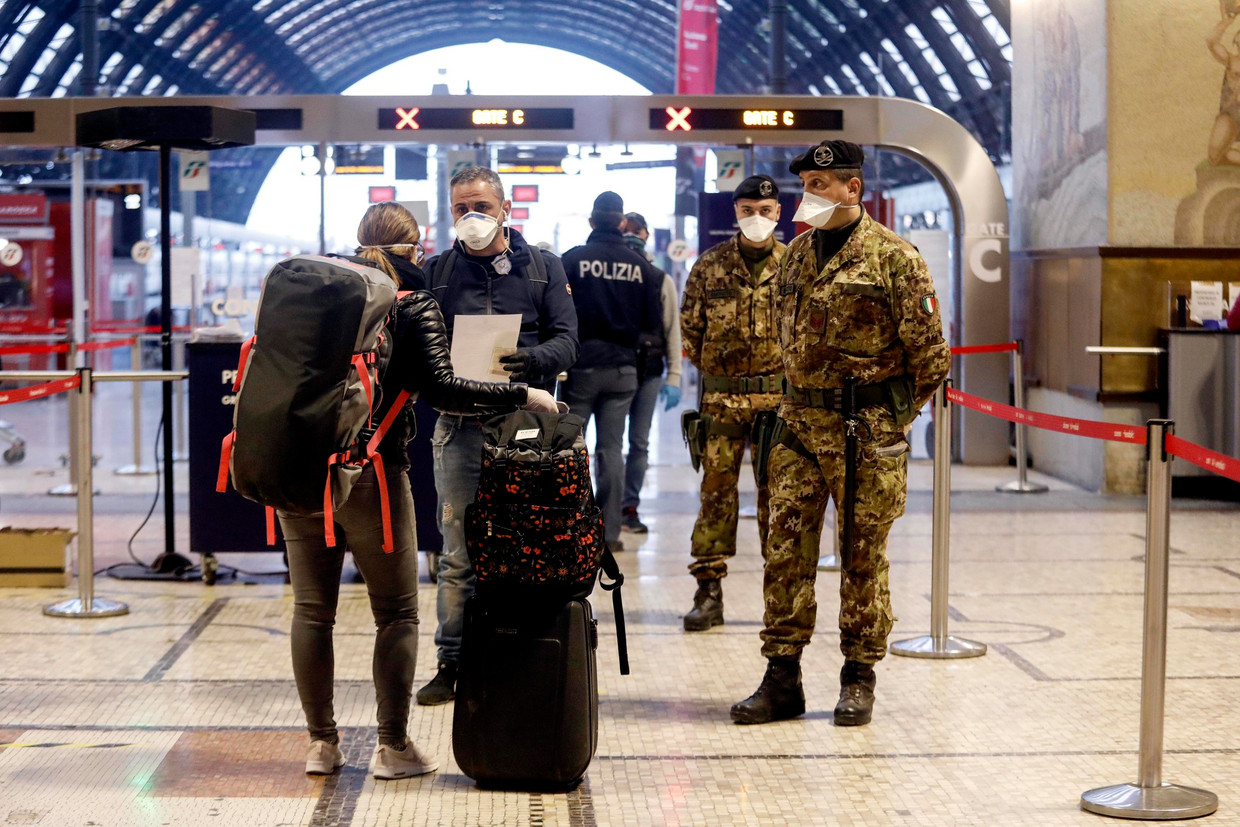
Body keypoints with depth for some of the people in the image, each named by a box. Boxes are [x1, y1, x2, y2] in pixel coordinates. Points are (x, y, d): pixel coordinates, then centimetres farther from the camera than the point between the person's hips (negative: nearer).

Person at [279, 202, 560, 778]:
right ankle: (393, 746, 7)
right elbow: (441, 389, -14)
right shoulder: (415, 306, -3)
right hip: (372, 473, -4)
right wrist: (521, 396, -8)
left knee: (312, 609, 11)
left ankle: (321, 742, 15)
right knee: (396, 614, 7)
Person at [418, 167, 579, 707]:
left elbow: (565, 342, 0)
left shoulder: (542, 269, 8)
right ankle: (451, 663, 9)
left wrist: (529, 360, -22)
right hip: (460, 424, 1)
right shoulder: (439, 271, 11)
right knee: (457, 553, 2)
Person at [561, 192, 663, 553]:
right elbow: (654, 325, 4)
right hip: (623, 368, 2)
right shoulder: (641, 266, 0)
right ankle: (610, 531, 6)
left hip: (580, 365, -2)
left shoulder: (573, 259, -8)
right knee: (611, 448, 7)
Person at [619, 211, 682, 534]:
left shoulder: (662, 281, 7)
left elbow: (672, 331, 6)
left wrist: (673, 377, 1)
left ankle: (629, 507, 12)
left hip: (649, 371, 2)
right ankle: (617, 505, 0)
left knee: (640, 443, 6)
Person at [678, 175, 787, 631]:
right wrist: (716, 369, 10)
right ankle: (708, 591, 5)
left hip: (781, 396, 0)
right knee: (716, 488, 0)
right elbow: (690, 325, 11)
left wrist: (790, 373, 5)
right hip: (722, 398, 0)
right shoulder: (710, 265, 4)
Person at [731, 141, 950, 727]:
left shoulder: (893, 256, -7)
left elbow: (929, 349, -5)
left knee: (863, 556, 3)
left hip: (866, 434, -5)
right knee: (785, 550, 2)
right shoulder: (797, 253, 11)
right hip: (800, 425, 5)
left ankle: (859, 679, 14)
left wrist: (893, 413, 1)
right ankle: (782, 678, 8)